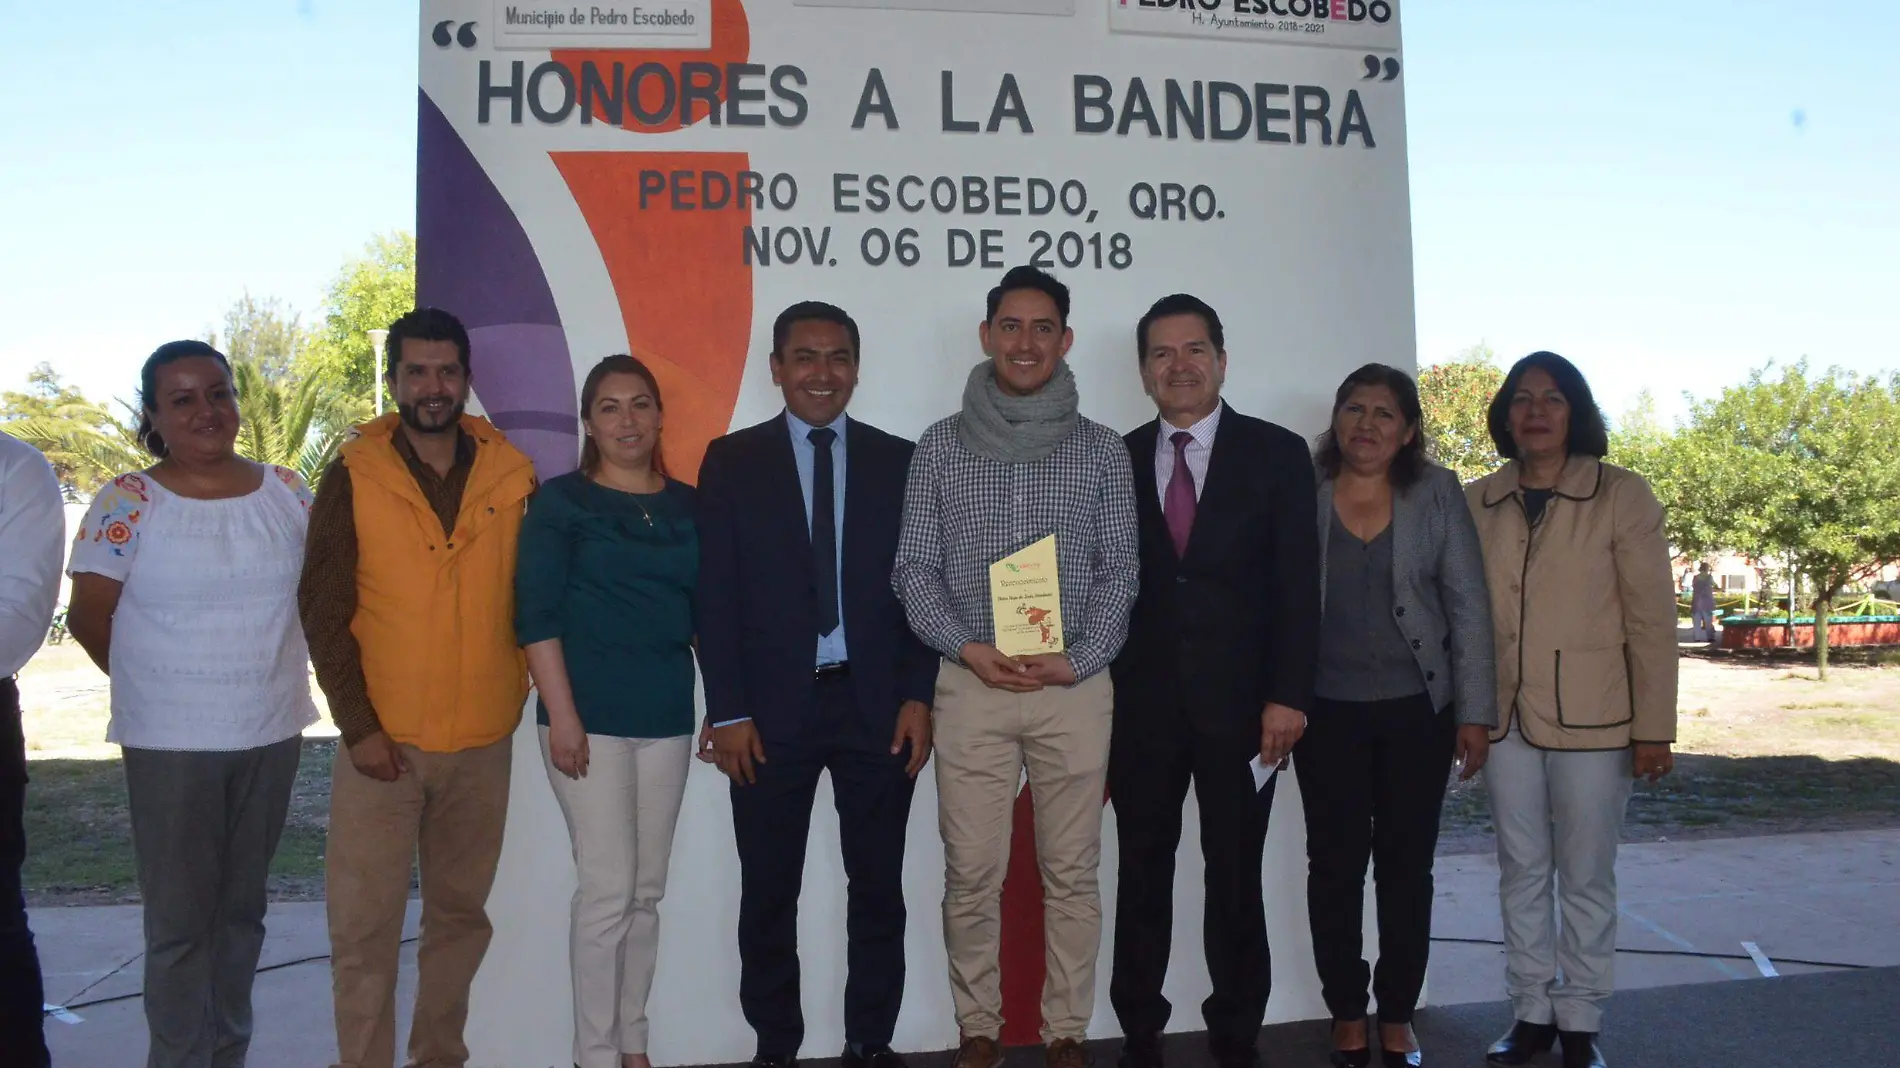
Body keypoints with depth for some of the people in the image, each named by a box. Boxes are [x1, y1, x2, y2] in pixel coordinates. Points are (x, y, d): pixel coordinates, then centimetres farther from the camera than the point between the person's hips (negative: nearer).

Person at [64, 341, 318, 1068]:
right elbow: (88, 618, -4)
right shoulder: (127, 502, -9)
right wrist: (158, 683, 5)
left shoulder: (287, 491, 1)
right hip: (171, 743, -4)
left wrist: (269, 676, 8)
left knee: (243, 907, 16)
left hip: (272, 734, 4)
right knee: (179, 919, 4)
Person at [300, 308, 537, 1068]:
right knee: (364, 925, 2)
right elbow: (324, 612, -4)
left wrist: (520, 692, 2)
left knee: (461, 913, 14)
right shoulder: (354, 476, -2)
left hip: (483, 743, 2)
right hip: (382, 741, -2)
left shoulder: (512, 475, 2)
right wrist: (357, 725, -9)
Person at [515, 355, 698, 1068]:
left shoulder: (689, 507, 9)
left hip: (667, 718, 4)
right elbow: (536, 614, -7)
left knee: (646, 891, 10)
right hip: (590, 719, -4)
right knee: (608, 890, -3)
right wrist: (562, 715, -14)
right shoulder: (561, 501, -2)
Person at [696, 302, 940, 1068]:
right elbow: (716, 596, -1)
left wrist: (918, 696, -4)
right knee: (769, 893, 9)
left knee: (878, 888, 9)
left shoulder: (899, 462, 6)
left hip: (877, 705, 1)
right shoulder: (731, 461, 3)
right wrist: (727, 712, -8)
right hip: (772, 708, -1)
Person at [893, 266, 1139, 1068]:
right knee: (971, 875, 4)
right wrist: (967, 647, -11)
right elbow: (914, 567, 3)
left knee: (1072, 874, 7)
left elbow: (1119, 572, 3)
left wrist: (1076, 660, -11)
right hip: (971, 684, 0)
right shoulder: (941, 447, 5)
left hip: (1076, 686, 0)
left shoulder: (1102, 450, 5)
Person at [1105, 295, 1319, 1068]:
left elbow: (1297, 584, -3)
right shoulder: (1116, 460, 7)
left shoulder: (1277, 454, 1)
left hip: (1239, 702, -1)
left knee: (1236, 879, 8)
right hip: (1141, 704, 2)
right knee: (1142, 877, 10)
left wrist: (1288, 696, -11)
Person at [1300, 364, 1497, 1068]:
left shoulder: (1437, 493, -1)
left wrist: (1474, 711, -4)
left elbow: (1469, 607, -1)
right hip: (1327, 711, 0)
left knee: (1407, 865, 8)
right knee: (1335, 863, 5)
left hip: (1418, 711, 0)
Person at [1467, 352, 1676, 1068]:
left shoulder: (1622, 496, -5)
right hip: (1505, 718, 3)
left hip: (1591, 719, -3)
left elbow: (1652, 619, -6)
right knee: (1521, 873, 11)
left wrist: (1654, 727, -8)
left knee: (1586, 879, 7)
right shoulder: (1478, 503, 3)